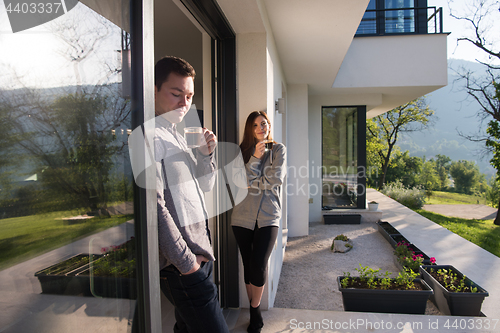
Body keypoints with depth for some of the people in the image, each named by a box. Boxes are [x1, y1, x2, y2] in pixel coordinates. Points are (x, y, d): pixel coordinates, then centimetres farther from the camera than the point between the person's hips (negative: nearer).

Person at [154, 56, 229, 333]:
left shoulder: (177, 136, 16)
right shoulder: (151, 136, -14)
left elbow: (204, 186, 20)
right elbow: (155, 205, -21)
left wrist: (205, 153, 2)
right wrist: (186, 261, -17)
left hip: (199, 253, 9)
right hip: (182, 262, -9)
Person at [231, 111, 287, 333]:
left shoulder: (278, 149, 6)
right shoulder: (243, 150, 8)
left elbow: (277, 178, -7)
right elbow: (238, 181, -5)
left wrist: (251, 183, -5)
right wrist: (255, 157, -13)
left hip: (268, 216, -1)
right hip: (243, 216, 2)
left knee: (259, 265, -9)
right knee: (248, 265, 7)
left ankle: (255, 309, 16)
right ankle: (254, 310, 25)